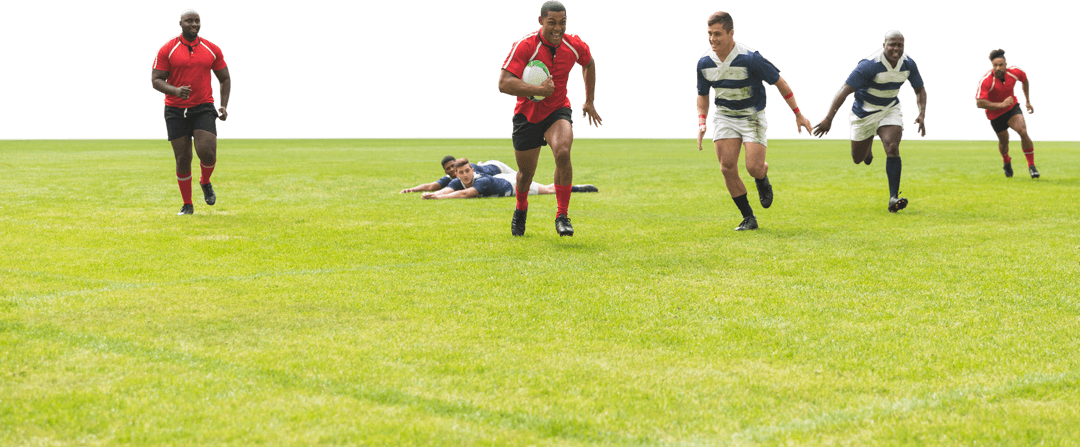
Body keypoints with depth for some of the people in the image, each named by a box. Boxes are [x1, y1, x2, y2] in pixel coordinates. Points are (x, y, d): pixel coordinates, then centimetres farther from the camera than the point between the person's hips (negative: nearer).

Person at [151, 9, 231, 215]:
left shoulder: (213, 50, 6)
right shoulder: (167, 50, -1)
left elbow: (225, 79, 15)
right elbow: (155, 80, -4)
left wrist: (224, 106, 3)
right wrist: (175, 90, -23)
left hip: (204, 108, 1)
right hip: (176, 111, -1)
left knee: (207, 152, -18)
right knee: (182, 159, 0)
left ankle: (205, 183, 15)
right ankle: (187, 205, 16)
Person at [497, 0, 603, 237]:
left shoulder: (574, 45, -8)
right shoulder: (525, 45, -20)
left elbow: (589, 64, 17)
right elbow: (504, 83, -28)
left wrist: (589, 101, 19)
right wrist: (538, 90, -32)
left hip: (558, 111, 1)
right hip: (527, 113, -1)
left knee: (562, 153, -28)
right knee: (526, 172, 8)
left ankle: (562, 216, -16)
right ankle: (521, 209, 44)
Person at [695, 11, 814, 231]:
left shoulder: (750, 58, -22)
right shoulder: (704, 62, -7)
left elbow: (779, 82, -11)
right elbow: (703, 94, 11)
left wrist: (798, 114, -7)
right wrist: (702, 122, -3)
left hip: (753, 117, -4)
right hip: (724, 117, 4)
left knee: (754, 167, -16)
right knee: (727, 168, -9)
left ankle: (763, 181, 24)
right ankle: (748, 218, 6)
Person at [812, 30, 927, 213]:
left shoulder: (908, 63, -12)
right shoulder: (870, 65, -28)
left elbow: (920, 89, 5)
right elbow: (844, 91, -28)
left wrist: (922, 114, -13)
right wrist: (829, 118, -34)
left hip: (891, 110, 2)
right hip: (865, 112, -2)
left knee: (892, 147, -23)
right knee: (858, 159, 10)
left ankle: (893, 198, -20)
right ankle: (867, 147, 50)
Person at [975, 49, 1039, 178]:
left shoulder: (1014, 72, -17)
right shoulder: (985, 80, -29)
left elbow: (1025, 80, 8)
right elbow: (979, 103, -35)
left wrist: (1027, 102, 12)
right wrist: (1001, 105, -39)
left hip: (1012, 107, 1)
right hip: (995, 113, -1)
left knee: (1023, 131, -21)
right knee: (1003, 141, 12)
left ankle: (1031, 166, -9)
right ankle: (1006, 162, 49)